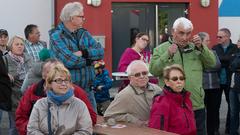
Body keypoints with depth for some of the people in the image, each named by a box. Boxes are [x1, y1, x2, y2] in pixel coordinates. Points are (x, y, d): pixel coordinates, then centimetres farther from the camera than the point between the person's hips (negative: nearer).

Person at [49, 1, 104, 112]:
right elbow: (68, 61, -21)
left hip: (87, 88, 6)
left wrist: (83, 53, -16)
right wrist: (88, 60, -5)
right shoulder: (56, 36, -9)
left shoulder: (84, 33, 12)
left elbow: (101, 52, 0)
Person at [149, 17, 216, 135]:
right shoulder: (161, 49, 3)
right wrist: (168, 55, -18)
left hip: (196, 105, 4)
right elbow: (153, 70, -9)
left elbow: (212, 63, 6)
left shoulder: (196, 48, 14)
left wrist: (201, 47, -7)